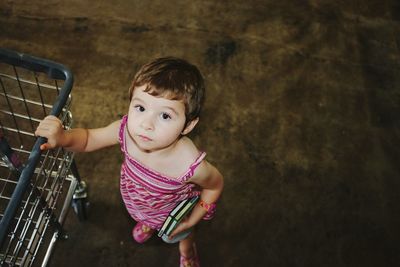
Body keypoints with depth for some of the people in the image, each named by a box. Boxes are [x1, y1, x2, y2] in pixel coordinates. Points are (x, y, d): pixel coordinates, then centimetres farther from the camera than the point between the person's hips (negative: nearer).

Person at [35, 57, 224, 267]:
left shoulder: (192, 167, -46)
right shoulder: (127, 130, -37)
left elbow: (216, 185, -22)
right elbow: (88, 138, -18)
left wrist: (192, 220, -13)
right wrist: (63, 138, -39)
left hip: (172, 214, -2)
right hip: (137, 204, 3)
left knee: (176, 237, 33)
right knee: (144, 218, 39)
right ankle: (147, 224, 76)